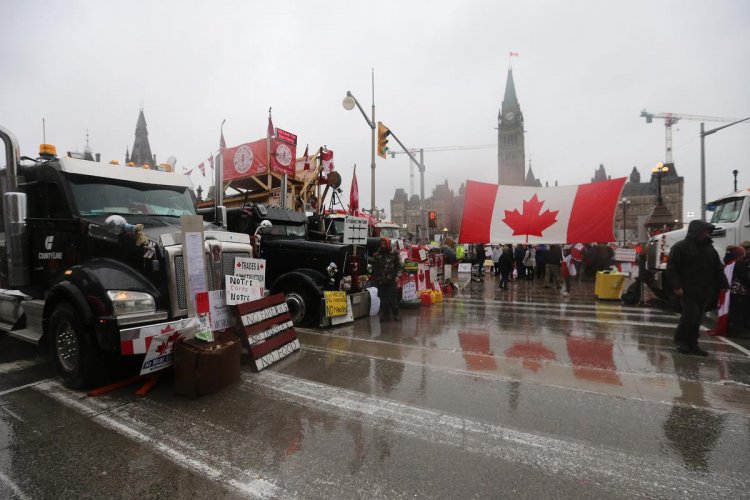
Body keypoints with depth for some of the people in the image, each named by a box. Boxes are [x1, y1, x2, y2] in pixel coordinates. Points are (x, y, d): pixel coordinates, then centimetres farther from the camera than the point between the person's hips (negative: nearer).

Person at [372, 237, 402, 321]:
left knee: (393, 298, -1)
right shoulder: (377, 255, 7)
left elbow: (398, 266, 2)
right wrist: (374, 278, 5)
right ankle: (385, 315, 16)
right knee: (383, 299, 6)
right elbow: (374, 268, 10)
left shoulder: (394, 254, 2)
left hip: (391, 280, -2)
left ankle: (396, 314, 12)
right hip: (380, 281, 2)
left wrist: (397, 275, -9)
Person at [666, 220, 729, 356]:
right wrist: (677, 286, -17)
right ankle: (679, 340, 8)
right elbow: (672, 268, -11)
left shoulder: (709, 247, 15)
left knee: (698, 318, 8)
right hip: (688, 290, -7)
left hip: (705, 292, 7)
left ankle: (692, 344, 16)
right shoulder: (681, 247, -7)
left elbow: (718, 268, 19)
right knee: (690, 314, -10)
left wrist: (723, 284, 11)